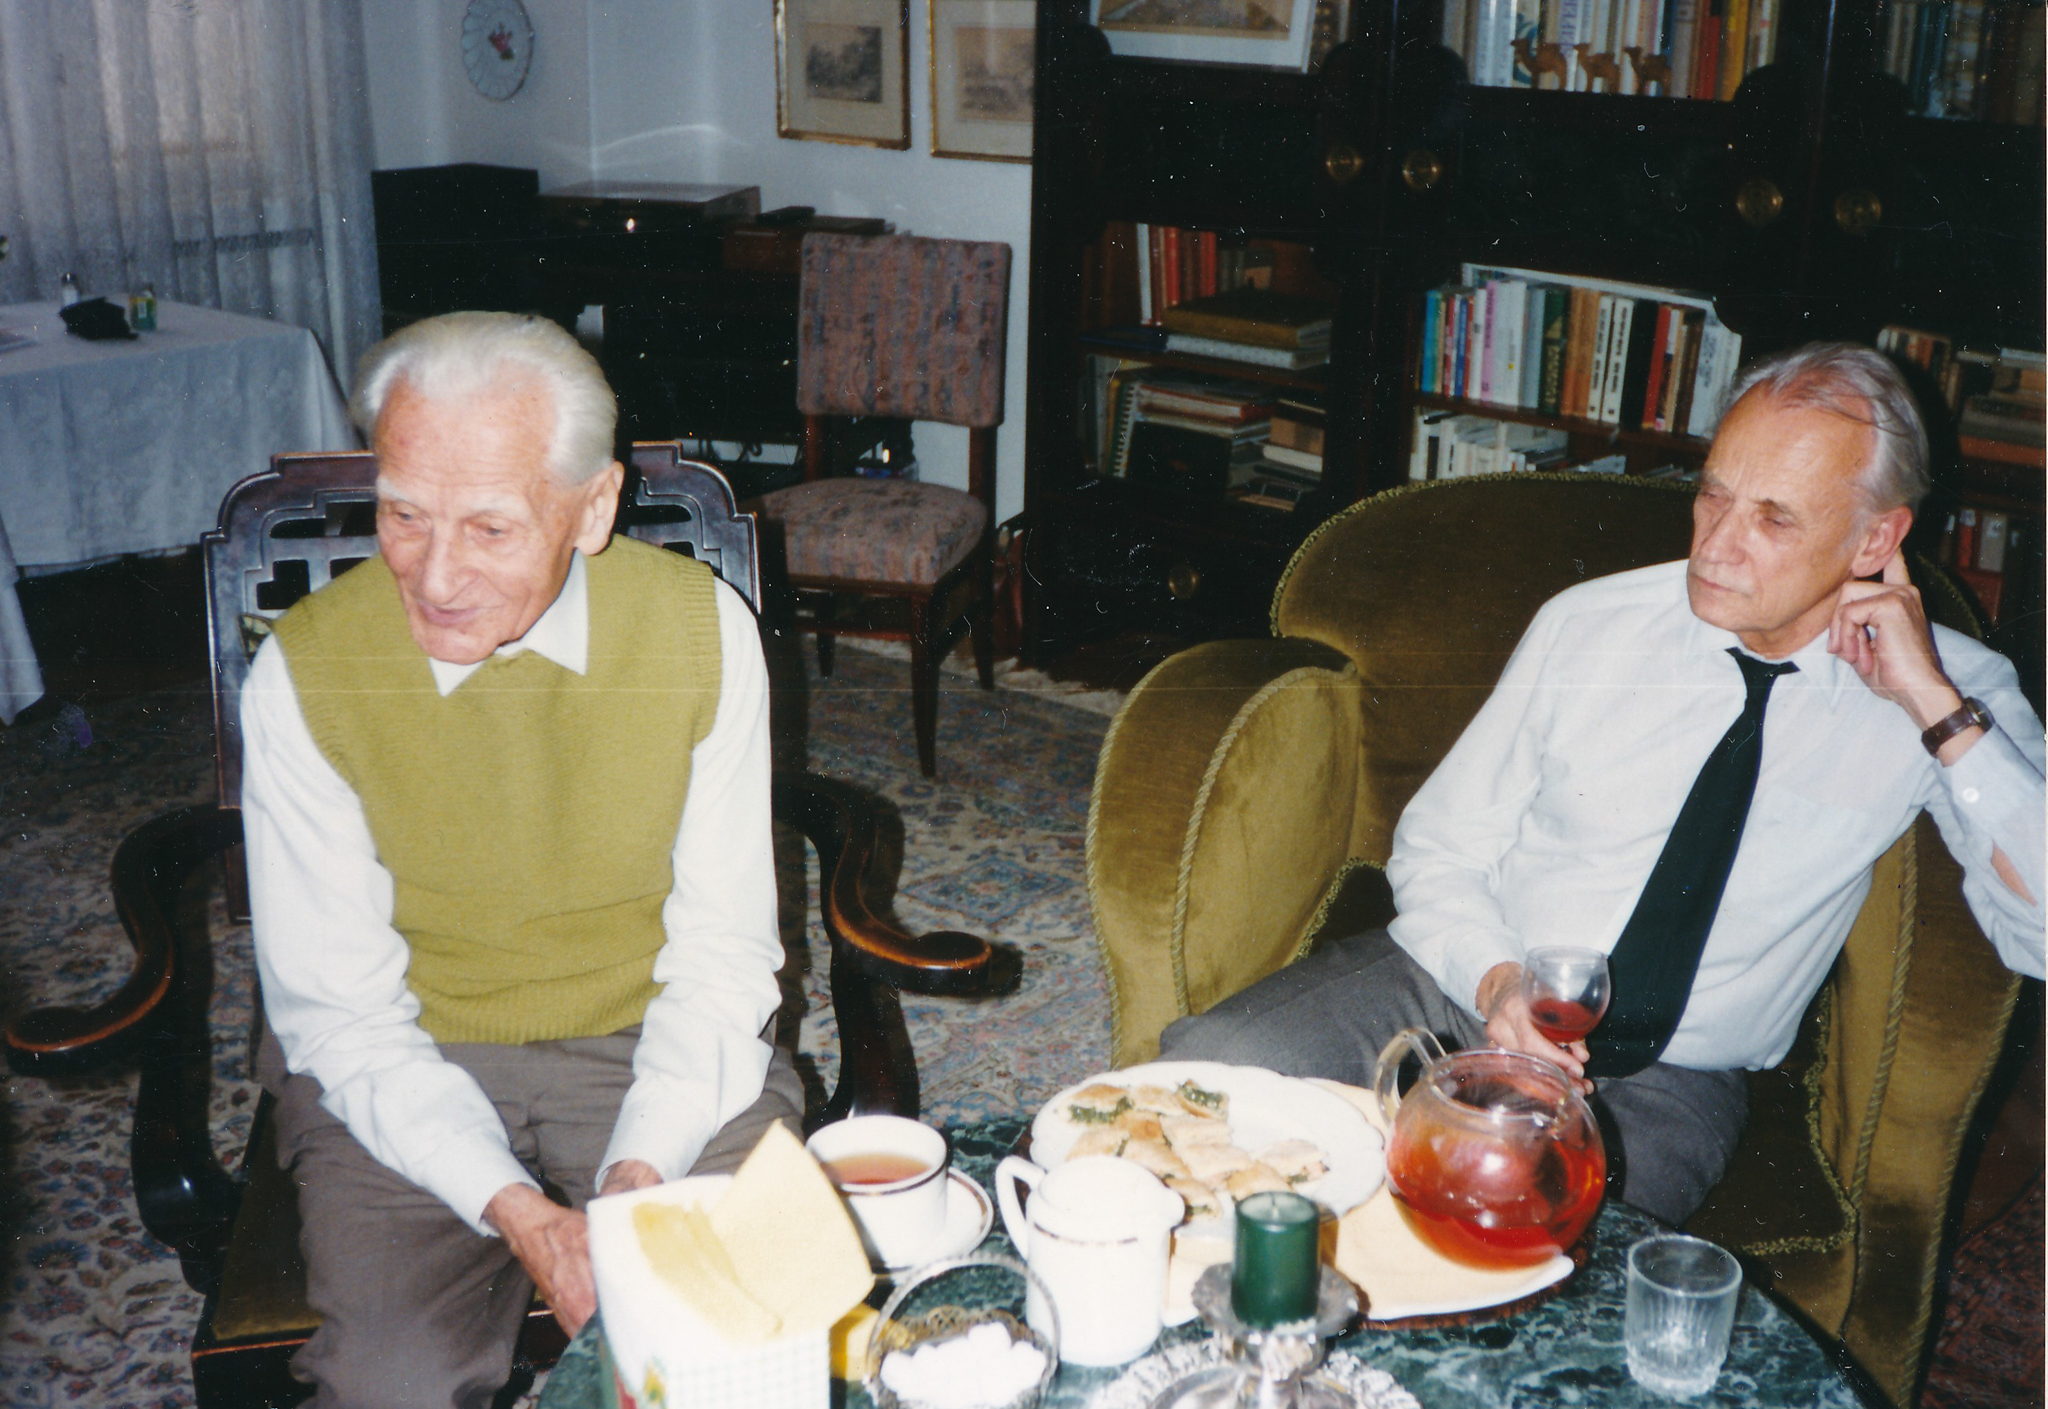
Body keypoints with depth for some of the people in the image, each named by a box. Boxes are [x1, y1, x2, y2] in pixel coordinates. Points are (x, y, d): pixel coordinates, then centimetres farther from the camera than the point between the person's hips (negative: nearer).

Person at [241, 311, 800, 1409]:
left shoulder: (703, 630, -12)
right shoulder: (304, 672, -14)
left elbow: (721, 953, -5)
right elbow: (339, 1011, -9)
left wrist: (641, 1170, -20)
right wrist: (515, 1210, -22)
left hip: (659, 1051, 1)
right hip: (402, 1072, 0)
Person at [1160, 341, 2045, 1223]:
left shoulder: (1950, 688, -3)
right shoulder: (1588, 625, 0)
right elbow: (1439, 848, 4)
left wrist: (1940, 709, -19)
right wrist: (1494, 979, -17)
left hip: (1665, 1078, -2)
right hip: (1464, 980, 2)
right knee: (1209, 1066, -24)